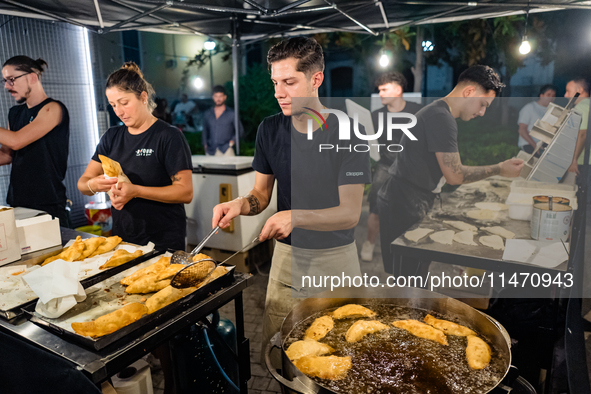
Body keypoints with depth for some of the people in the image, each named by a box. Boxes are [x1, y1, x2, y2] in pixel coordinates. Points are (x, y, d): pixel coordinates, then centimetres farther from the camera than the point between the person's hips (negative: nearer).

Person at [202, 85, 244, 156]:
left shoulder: (231, 114, 7)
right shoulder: (207, 114, 14)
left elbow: (240, 130, 13)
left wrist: (233, 140, -1)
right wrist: (205, 144, 12)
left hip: (226, 150, -2)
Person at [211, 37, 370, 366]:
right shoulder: (270, 129, -2)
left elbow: (350, 214, -17)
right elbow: (261, 194, 5)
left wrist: (295, 217, -32)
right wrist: (240, 205, -17)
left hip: (336, 256, -3)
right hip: (287, 253, 3)